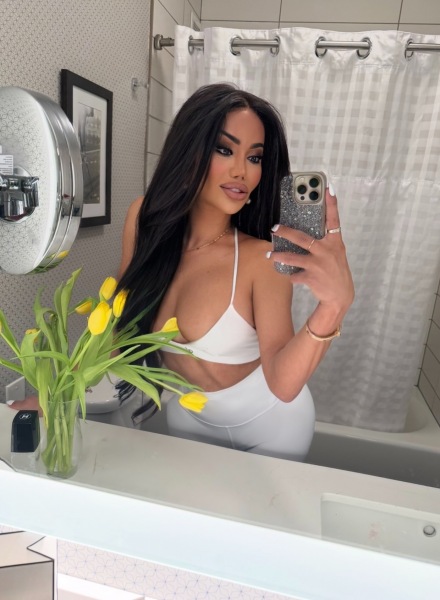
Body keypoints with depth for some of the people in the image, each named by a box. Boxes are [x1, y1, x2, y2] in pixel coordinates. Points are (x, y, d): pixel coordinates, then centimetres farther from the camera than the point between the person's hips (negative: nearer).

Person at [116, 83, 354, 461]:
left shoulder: (262, 258, -28)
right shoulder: (146, 220, -18)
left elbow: (283, 383, -35)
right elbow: (121, 315, -6)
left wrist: (334, 305, -52)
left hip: (269, 423, -2)